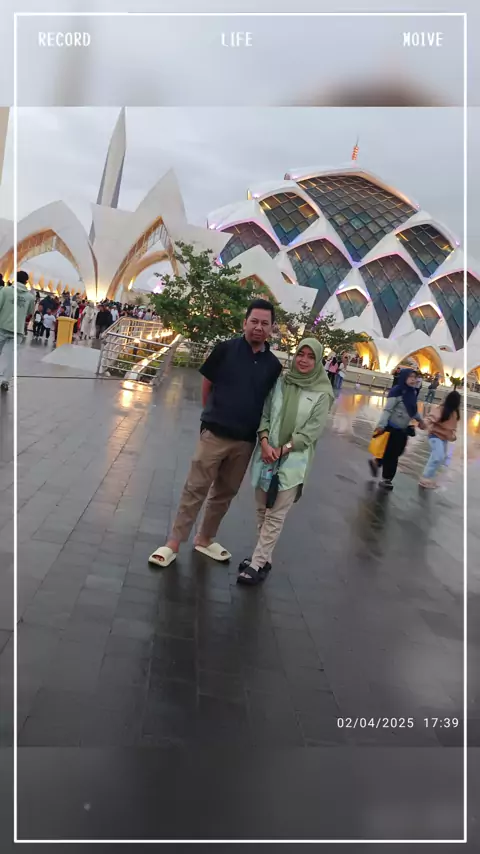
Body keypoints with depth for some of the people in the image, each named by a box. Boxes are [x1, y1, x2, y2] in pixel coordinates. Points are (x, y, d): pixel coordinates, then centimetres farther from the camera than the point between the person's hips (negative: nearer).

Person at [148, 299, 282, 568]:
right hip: (215, 433, -3)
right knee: (195, 489, 1)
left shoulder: (273, 365, 1)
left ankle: (205, 539, 33)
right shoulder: (226, 349, -6)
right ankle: (174, 543, 12)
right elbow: (206, 384, 3)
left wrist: (264, 436, 5)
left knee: (225, 493, 16)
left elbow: (270, 402, 9)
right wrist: (214, 414, 9)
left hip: (246, 440, 4)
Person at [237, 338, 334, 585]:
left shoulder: (321, 394, -5)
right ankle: (264, 557, 26)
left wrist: (282, 450, -14)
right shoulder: (280, 382, 4)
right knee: (262, 510, 12)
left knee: (275, 515, -3)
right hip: (266, 454, 4)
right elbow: (264, 414, 4)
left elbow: (312, 431, -9)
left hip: (293, 460, -4)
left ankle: (257, 564, 5)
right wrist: (264, 442, -12)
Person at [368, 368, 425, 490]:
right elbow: (387, 410, -20)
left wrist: (420, 420, 20)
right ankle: (387, 479, 16)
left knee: (396, 453, 15)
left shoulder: (412, 392, 6)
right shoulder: (396, 391, -18)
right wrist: (381, 425, -26)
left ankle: (376, 462, 38)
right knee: (391, 453, 1)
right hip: (392, 428, -8)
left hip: (403, 429, 8)